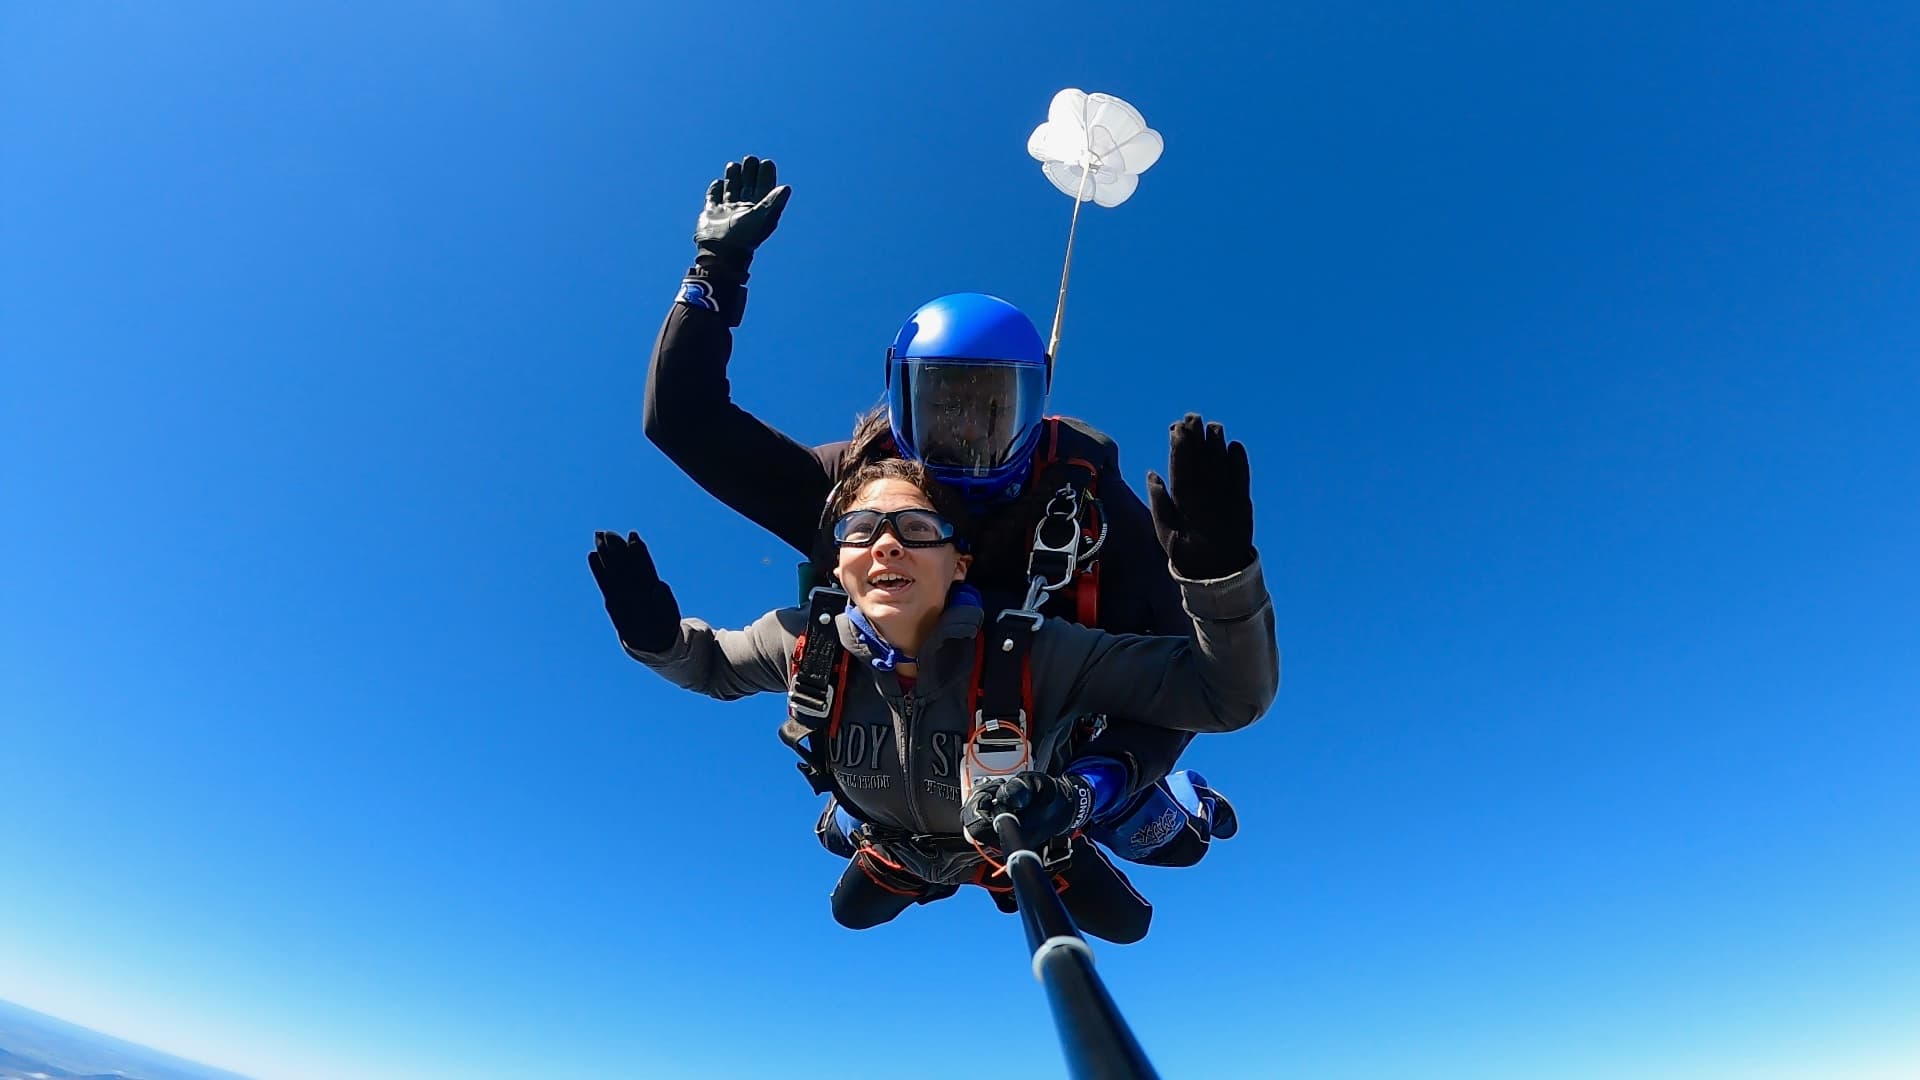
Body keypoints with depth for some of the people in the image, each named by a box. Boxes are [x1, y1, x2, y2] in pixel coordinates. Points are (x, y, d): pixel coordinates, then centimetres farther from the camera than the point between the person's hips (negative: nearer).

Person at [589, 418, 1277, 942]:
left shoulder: (1033, 654, -45)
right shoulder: (805, 646, -34)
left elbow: (1231, 695, -45)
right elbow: (714, 663, -10)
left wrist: (1222, 571, -63)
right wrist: (655, 634, -33)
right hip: (893, 843, 3)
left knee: (1126, 926, 18)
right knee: (850, 914, 30)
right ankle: (928, 879, 62)